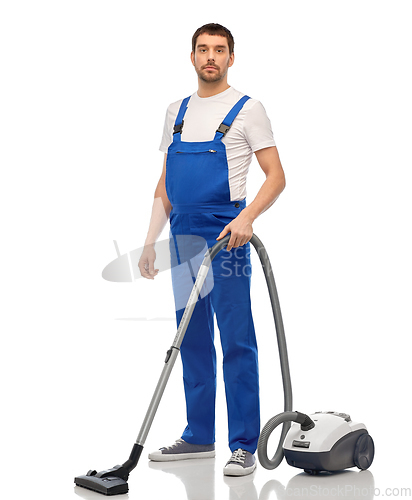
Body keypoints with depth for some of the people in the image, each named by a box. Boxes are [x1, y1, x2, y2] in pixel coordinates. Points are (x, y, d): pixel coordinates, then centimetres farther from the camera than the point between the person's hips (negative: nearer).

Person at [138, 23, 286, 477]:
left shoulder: (247, 109, -2)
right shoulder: (177, 112, 15)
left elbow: (276, 176, -8)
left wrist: (247, 216, -24)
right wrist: (150, 241, 11)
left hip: (225, 239, -6)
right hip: (183, 239, 7)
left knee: (236, 343, -5)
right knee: (192, 342, 12)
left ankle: (244, 446, 3)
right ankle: (199, 436, 23)